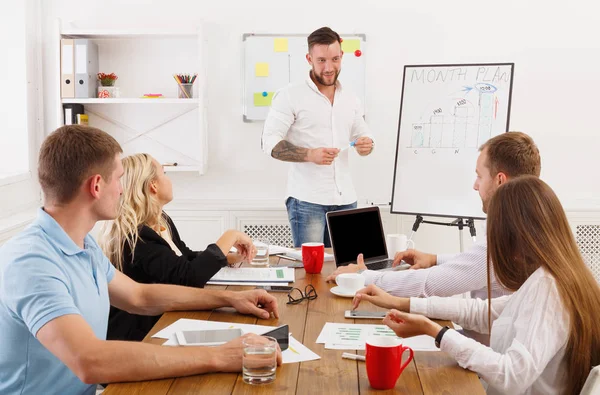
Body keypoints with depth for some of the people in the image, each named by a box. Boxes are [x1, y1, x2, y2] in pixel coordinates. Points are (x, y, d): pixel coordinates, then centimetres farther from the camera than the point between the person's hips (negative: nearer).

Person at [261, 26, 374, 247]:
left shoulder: (350, 99, 12)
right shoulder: (291, 95, -5)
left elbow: (363, 135, 22)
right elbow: (269, 142, -10)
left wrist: (366, 145, -4)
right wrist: (310, 155, -24)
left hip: (345, 200, 5)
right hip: (307, 201, -5)